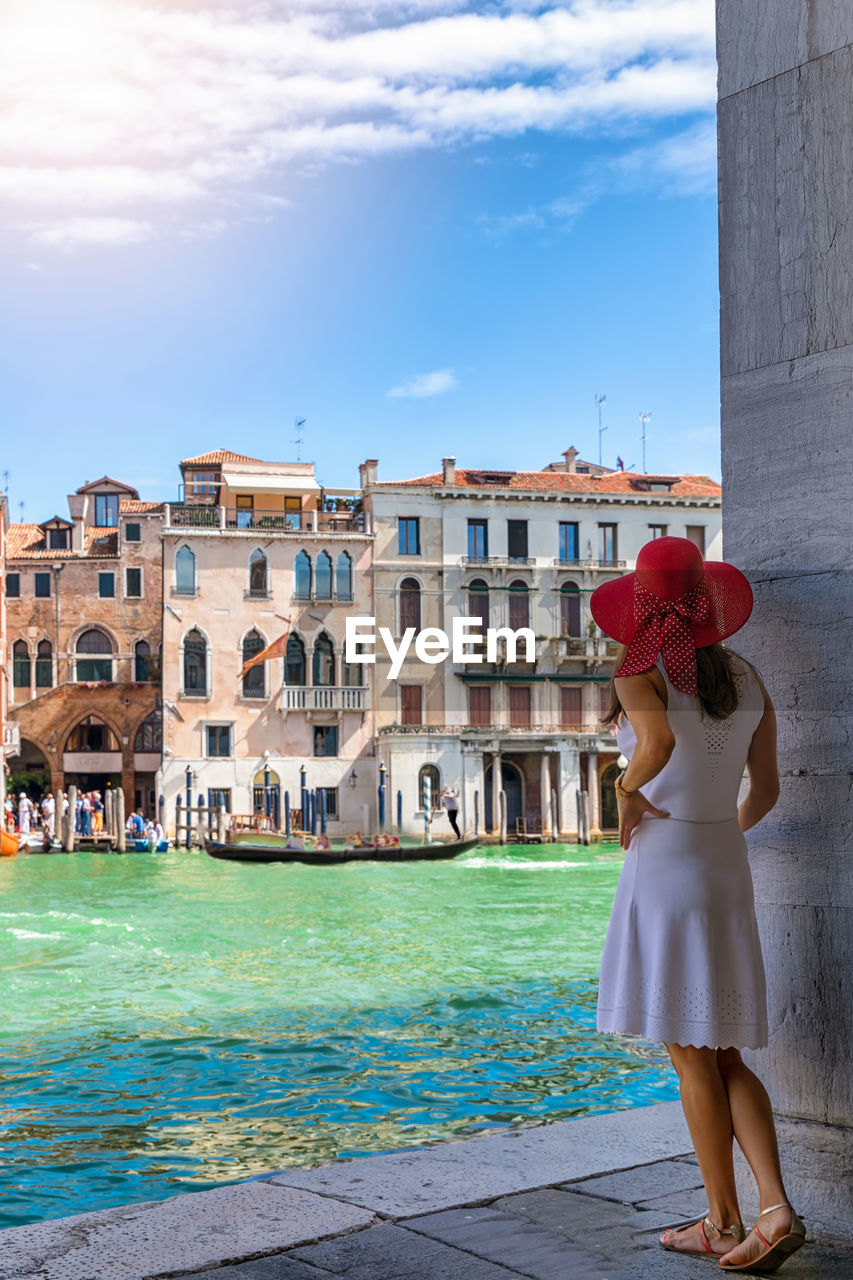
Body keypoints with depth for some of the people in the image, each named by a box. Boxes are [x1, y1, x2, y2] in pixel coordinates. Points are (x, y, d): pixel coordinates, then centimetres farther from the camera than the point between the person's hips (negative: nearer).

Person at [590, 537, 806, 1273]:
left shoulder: (640, 673, -11)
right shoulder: (746, 677, 7)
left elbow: (659, 742, -34)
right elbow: (765, 789, 14)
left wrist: (627, 791, -14)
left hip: (662, 874, -6)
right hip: (727, 874, 6)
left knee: (692, 1058, 3)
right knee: (724, 1055, 12)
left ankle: (723, 1224, 12)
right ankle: (777, 1208, 1)